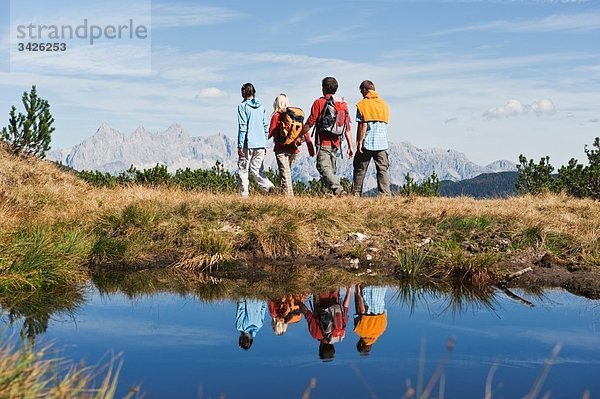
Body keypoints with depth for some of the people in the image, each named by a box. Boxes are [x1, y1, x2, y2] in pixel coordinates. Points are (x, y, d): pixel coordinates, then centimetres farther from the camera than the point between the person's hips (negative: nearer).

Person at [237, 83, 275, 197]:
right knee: (256, 170, 11)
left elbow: (242, 127, -11)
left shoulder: (242, 106, -5)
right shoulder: (261, 107, 12)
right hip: (261, 145, 5)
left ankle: (244, 194, 0)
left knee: (243, 170, 5)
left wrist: (240, 146, -9)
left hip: (248, 144, -5)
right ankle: (269, 187, -11)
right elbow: (266, 127, 13)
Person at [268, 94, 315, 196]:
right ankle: (290, 194, 18)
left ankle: (288, 195, -10)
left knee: (285, 174, -4)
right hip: (293, 148, 5)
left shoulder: (276, 116, -6)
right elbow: (304, 131, 4)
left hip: (281, 149, -5)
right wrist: (310, 147, 6)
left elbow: (270, 133, -6)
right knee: (288, 171, 17)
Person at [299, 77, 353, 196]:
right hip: (336, 143, 6)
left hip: (323, 142, -6)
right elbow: (347, 127, 8)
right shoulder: (342, 104, 11)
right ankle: (328, 193, 11)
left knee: (323, 167, -11)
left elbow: (310, 123, -6)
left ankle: (338, 189, -28)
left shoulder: (319, 102, -4)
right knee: (330, 169, 12)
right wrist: (350, 146, 11)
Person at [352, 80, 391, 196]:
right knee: (383, 169, 2)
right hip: (382, 143, 3)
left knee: (360, 170, 7)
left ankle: (356, 194, 9)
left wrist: (359, 142, -8)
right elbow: (386, 123, 12)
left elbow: (362, 125, -10)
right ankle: (385, 193, -7)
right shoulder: (384, 104, 12)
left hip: (367, 143, -3)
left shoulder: (362, 104, -4)